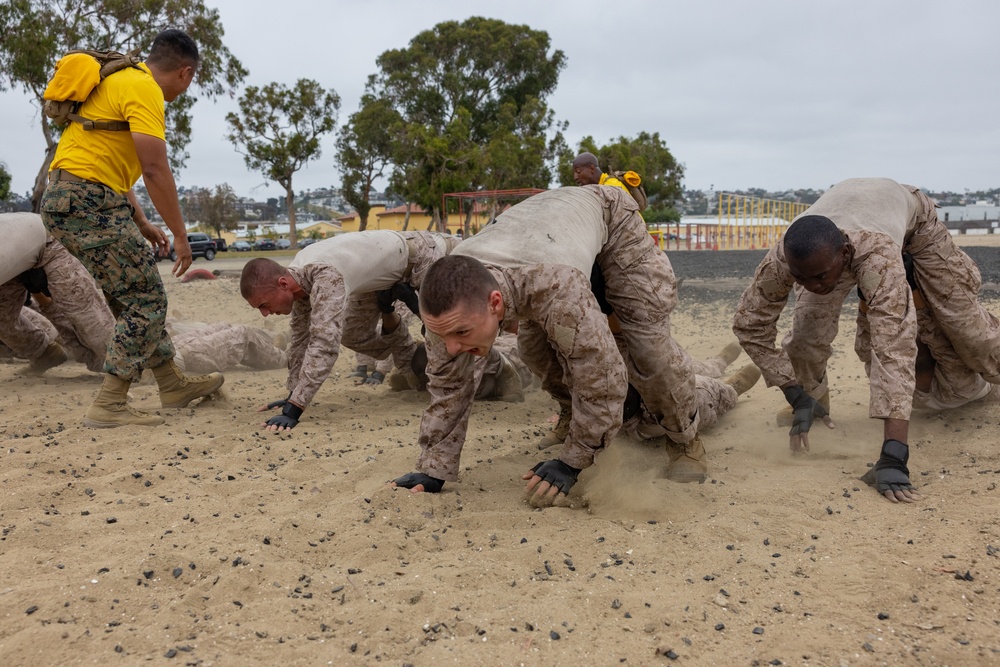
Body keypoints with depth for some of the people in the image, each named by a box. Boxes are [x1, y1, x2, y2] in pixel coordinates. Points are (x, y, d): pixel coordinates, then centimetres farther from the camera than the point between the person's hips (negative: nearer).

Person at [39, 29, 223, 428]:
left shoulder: (121, 82, 22)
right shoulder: (144, 90, -10)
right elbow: (155, 171, -18)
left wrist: (141, 224, 23)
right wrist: (180, 235, -12)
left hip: (63, 201, 10)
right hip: (87, 203, -10)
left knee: (134, 296, 16)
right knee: (145, 301, -5)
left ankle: (174, 386, 25)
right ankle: (109, 406, -5)